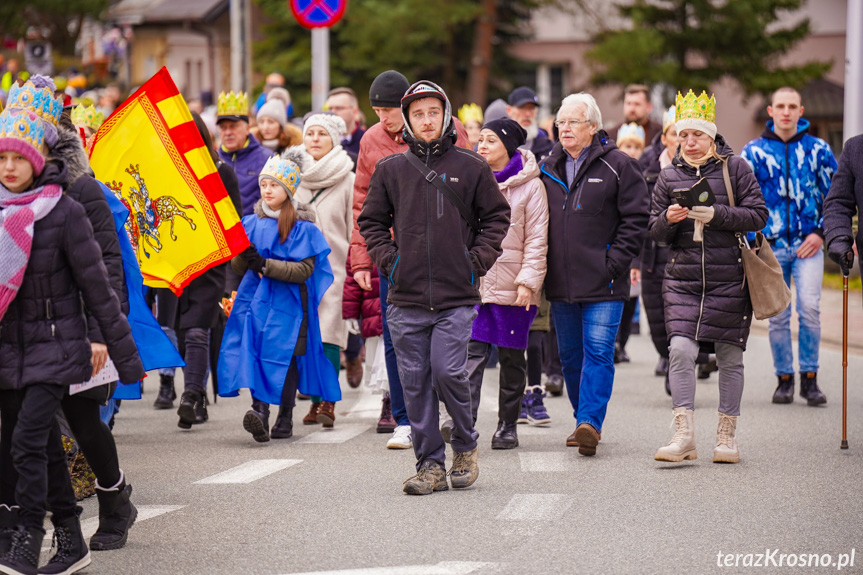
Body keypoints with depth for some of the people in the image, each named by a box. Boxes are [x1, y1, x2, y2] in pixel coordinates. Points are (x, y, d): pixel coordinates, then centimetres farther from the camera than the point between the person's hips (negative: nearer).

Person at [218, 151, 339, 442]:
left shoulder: (303, 228, -3)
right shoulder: (252, 223, 11)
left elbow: (304, 269, -12)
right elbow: (238, 267, 12)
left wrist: (265, 265, -19)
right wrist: (243, 255, -12)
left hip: (288, 301, -3)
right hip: (256, 298, 3)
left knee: (286, 356, -1)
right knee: (255, 351, -12)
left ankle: (285, 416, 11)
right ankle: (259, 409, -21)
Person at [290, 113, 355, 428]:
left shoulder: (347, 180, 1)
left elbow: (355, 228, 2)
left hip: (334, 266, -4)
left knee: (328, 332, -13)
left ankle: (328, 402, -13)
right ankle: (315, 400, 10)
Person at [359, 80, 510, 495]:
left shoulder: (471, 168, 3)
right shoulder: (390, 170, 7)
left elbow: (496, 217, 10)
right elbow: (371, 222, 16)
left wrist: (477, 261, -1)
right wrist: (388, 259, 3)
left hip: (457, 295, -2)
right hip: (406, 298, 2)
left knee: (448, 372, -11)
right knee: (415, 383, 3)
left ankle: (465, 445, 13)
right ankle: (430, 464, 11)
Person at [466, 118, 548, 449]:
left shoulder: (530, 186, -1)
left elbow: (536, 239, -3)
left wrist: (528, 281, -10)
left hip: (512, 285, -2)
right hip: (474, 282, 3)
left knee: (511, 356, 5)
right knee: (473, 351, -8)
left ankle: (508, 426, 14)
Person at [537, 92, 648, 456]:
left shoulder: (617, 166, -4)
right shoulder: (549, 168, 13)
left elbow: (636, 218, -5)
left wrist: (615, 260, -12)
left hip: (603, 283, -6)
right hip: (561, 283, 6)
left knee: (598, 351, -11)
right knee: (570, 354, 11)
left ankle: (590, 422, -16)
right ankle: (585, 422, 21)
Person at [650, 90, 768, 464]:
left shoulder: (735, 168, 1)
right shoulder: (669, 177, 9)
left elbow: (757, 216, -5)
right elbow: (655, 233, 11)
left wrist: (717, 215, -18)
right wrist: (668, 219, -12)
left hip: (729, 279, -2)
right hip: (683, 280, 2)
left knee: (730, 357, 4)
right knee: (680, 350, -13)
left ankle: (727, 436, 16)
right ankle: (684, 434, -11)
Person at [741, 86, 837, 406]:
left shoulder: (818, 149, 5)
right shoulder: (754, 152, 5)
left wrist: (821, 232, 0)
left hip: (808, 245, -1)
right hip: (770, 247, 1)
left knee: (810, 307, -13)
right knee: (777, 316, 2)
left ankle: (809, 377, -2)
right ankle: (784, 379, 14)